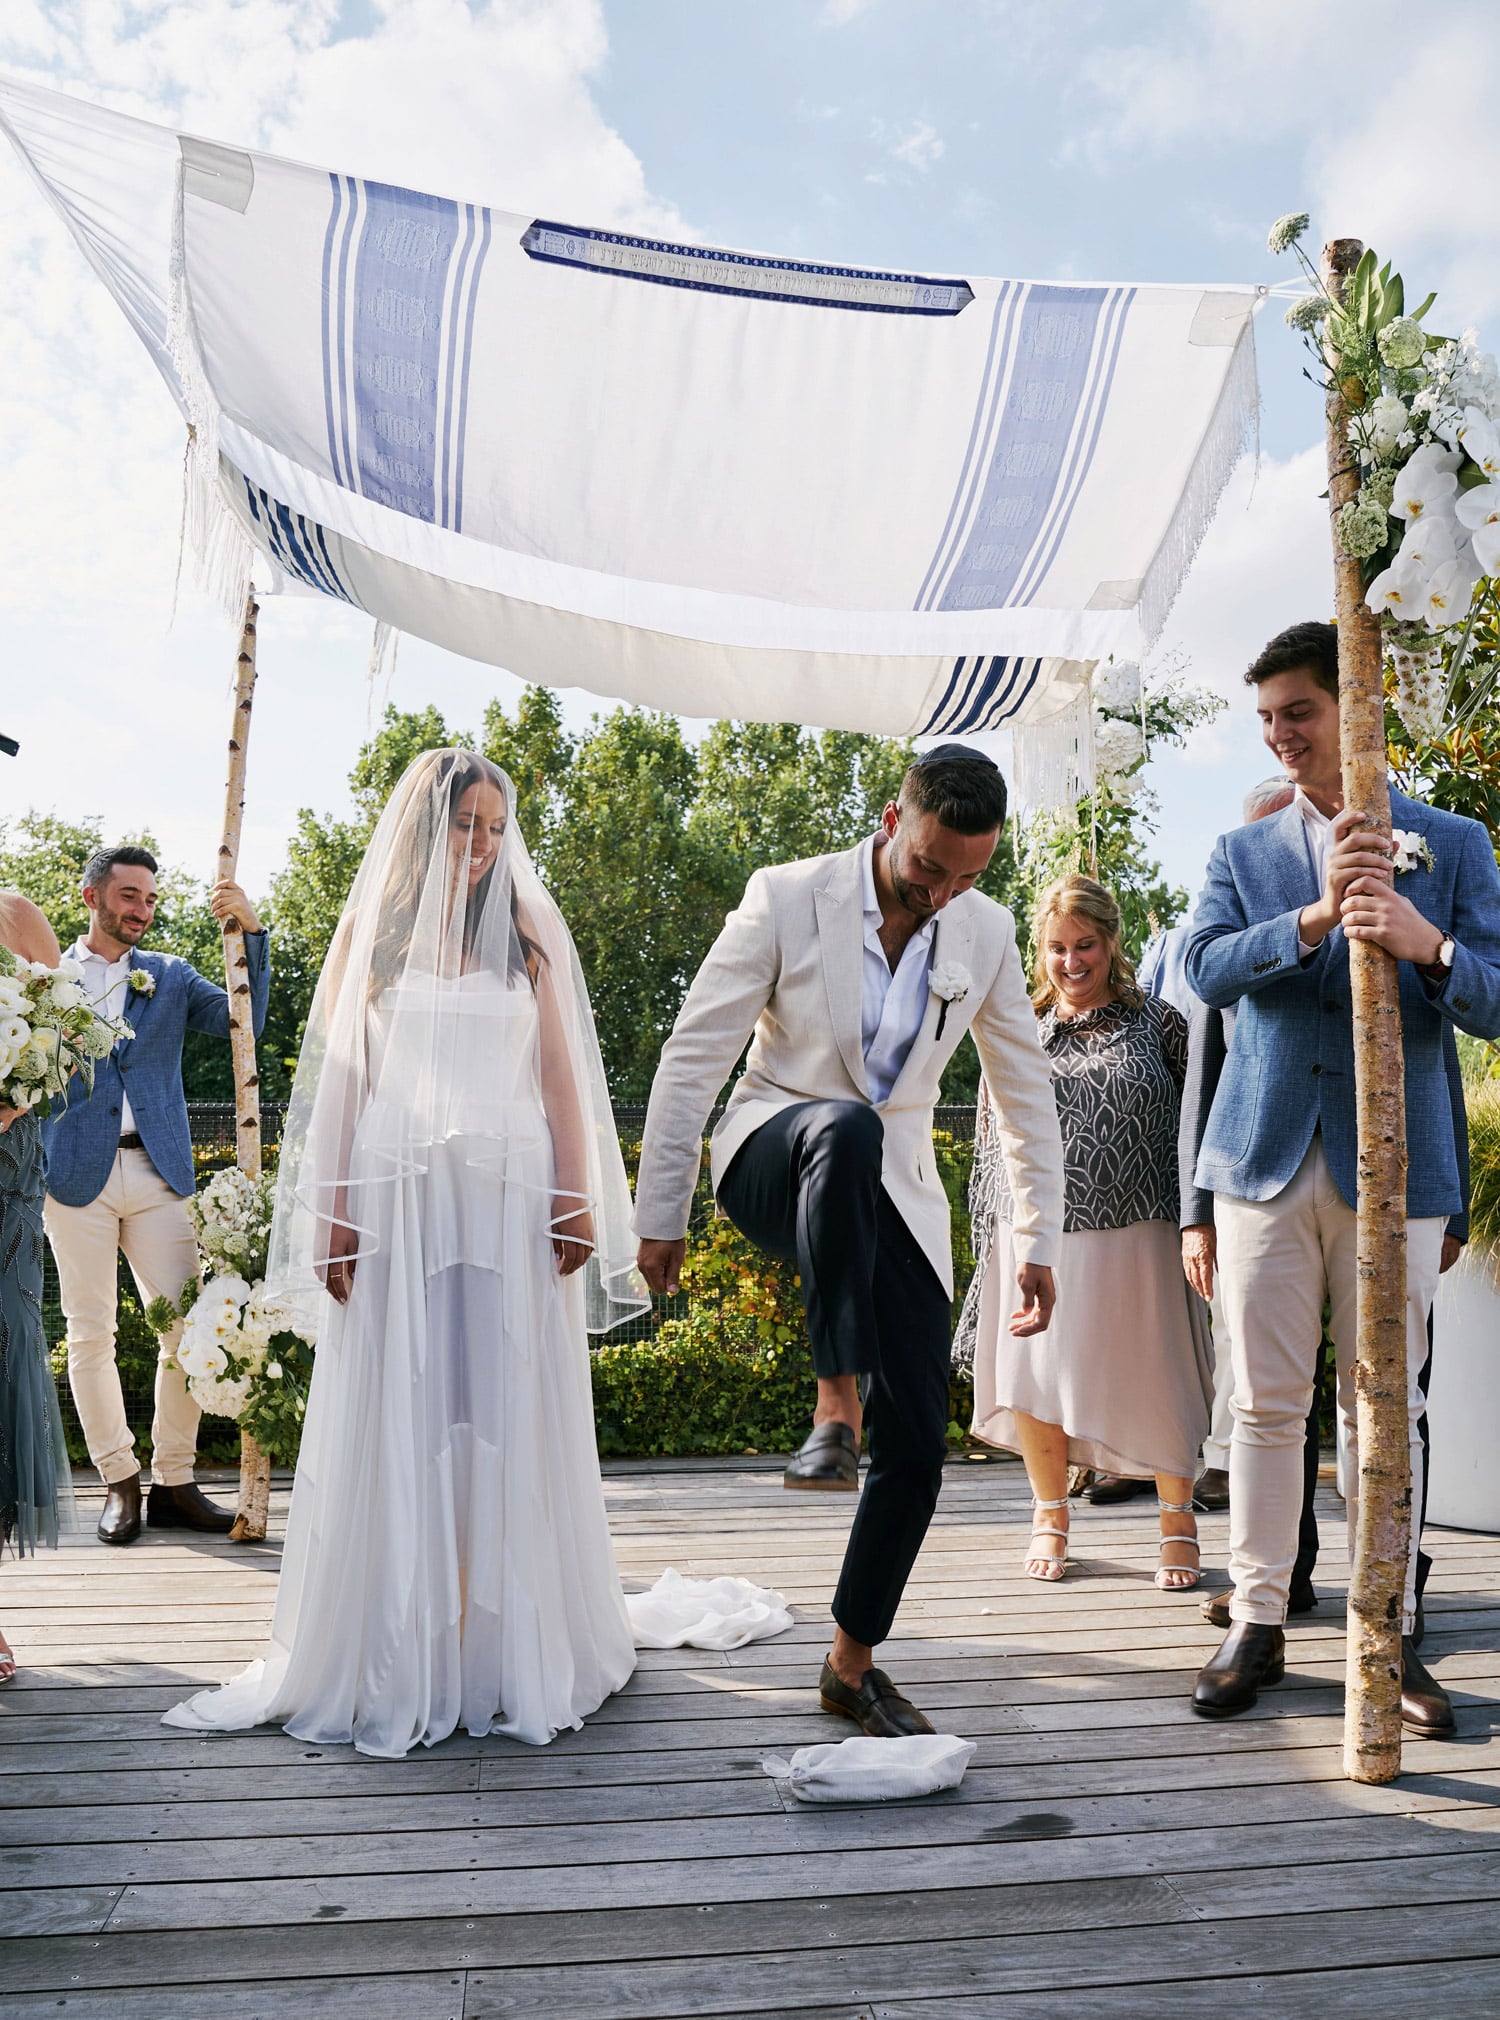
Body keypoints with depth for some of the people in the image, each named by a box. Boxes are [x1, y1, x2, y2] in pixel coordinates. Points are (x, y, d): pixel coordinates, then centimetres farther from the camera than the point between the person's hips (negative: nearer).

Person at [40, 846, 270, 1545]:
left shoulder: (170, 976, 15)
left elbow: (242, 1020, -1)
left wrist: (249, 930, -11)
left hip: (158, 1173, 1)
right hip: (77, 1174, -1)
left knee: (185, 1327, -3)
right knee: (90, 1335, 1)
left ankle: (174, 1485, 8)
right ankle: (119, 1482, 14)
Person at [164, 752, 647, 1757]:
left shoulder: (531, 931, 12)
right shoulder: (373, 931, 10)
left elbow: (561, 1076, 8)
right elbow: (340, 1078, 5)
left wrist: (574, 1200, -1)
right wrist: (335, 1213, -3)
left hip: (512, 1199, 1)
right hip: (399, 1198, 0)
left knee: (512, 1414, 3)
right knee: (398, 1416, 1)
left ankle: (515, 1649, 13)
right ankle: (397, 1663, 11)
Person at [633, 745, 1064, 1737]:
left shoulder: (986, 930, 0)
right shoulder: (788, 897, -11)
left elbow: (1026, 1089, 9)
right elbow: (695, 1055, -10)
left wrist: (1039, 1241, 7)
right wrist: (662, 1212, -11)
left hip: (895, 1194, 4)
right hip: (774, 1160, -3)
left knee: (918, 1449, -3)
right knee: (847, 1126, -41)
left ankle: (853, 1667, 17)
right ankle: (836, 1402, -32)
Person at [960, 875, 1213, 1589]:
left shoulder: (1158, 1023, 5)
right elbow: (992, 1144, 12)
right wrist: (993, 1241, 8)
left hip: (1134, 1237, -2)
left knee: (1150, 1384, 3)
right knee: (1033, 1378, 5)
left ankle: (1178, 1521, 25)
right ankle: (1051, 1519, 27)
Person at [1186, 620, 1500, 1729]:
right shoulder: (1243, 853, 13)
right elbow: (1206, 967, -5)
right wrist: (1316, 918, -21)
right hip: (1267, 1159, 1)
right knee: (1267, 1406, 5)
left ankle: (1390, 1636, 18)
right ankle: (1257, 1622, 16)